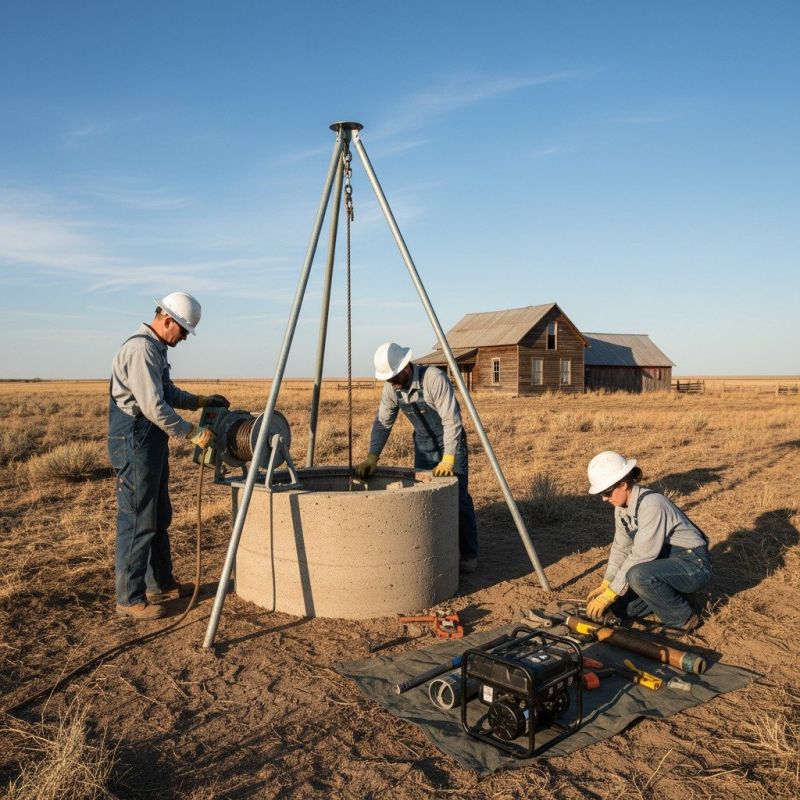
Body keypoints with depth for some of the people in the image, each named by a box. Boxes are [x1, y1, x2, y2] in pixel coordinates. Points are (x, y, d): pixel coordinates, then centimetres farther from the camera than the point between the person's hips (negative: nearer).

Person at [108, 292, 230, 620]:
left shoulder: (155, 349, 15)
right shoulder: (141, 349, -18)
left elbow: (168, 393, 26)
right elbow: (154, 407, -24)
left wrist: (201, 401, 15)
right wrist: (193, 433, -18)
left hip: (152, 444, 11)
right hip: (134, 444, -11)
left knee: (159, 517, 17)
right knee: (137, 521, -4)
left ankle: (160, 584, 29)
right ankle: (129, 598, 6)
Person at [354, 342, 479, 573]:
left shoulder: (434, 378, -30)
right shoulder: (391, 387, -10)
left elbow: (451, 420, -32)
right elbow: (383, 422, -4)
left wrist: (448, 459, -37)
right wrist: (372, 456, -14)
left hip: (451, 441, -6)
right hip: (423, 444, 6)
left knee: (457, 498, -8)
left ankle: (468, 556, 4)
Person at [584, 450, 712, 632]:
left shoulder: (651, 504, -28)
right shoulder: (622, 506, 0)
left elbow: (640, 556, -29)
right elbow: (621, 548, 7)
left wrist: (609, 595, -25)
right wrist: (605, 586, -1)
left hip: (693, 564, -8)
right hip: (665, 561, 8)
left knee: (638, 575, -35)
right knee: (621, 607, -2)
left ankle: (682, 619, -10)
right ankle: (673, 595, 15)